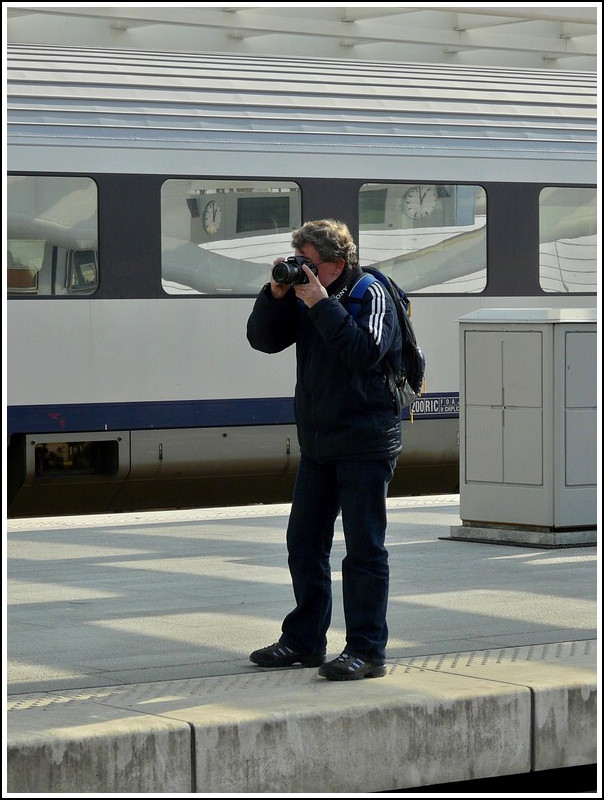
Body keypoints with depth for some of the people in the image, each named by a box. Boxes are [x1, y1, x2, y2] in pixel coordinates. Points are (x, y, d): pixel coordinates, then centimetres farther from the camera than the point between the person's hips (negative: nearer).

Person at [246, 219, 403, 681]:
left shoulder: (371, 296, -10)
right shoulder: (306, 298, 8)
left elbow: (365, 352, -26)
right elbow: (263, 340, 7)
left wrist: (321, 304, -25)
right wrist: (276, 295, -8)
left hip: (365, 444, -8)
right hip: (318, 443, 8)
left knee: (365, 548, -5)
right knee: (304, 543, 12)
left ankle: (367, 651, -2)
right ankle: (304, 641, 23)